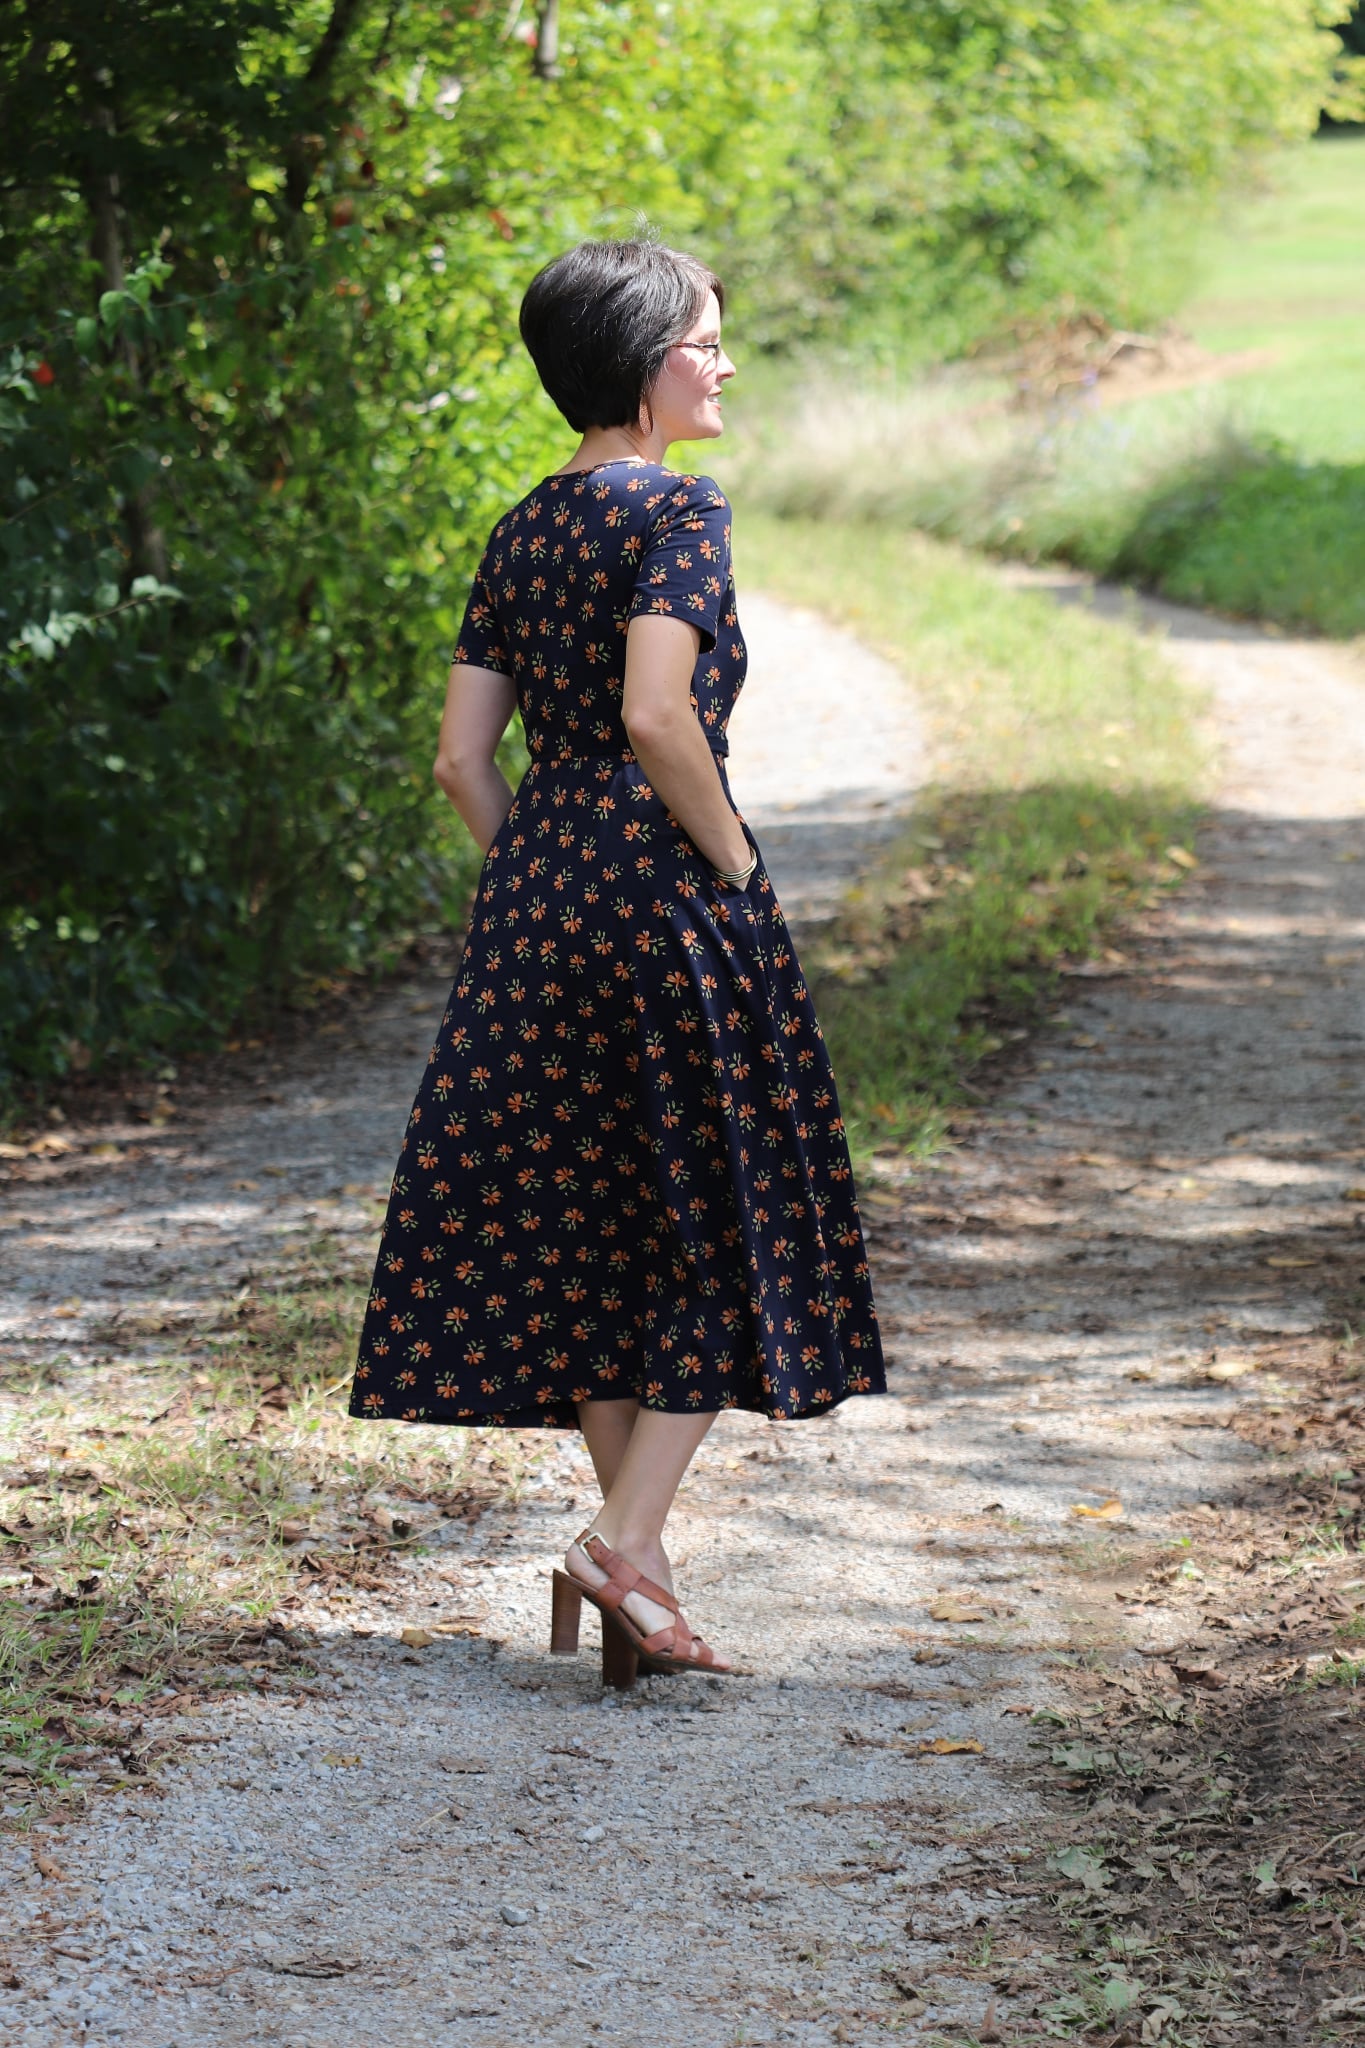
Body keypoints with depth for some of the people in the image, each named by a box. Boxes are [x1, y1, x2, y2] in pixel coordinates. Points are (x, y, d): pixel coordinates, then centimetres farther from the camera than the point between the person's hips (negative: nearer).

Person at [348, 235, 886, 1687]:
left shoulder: (520, 531, 13)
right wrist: (733, 864, -11)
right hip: (663, 880, -7)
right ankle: (628, 1539, -9)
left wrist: (535, 885, 18)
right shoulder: (677, 511, -10)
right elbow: (654, 715, -22)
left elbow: (463, 758, 11)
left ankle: (635, 1568, 13)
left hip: (534, 884, 8)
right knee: (726, 1228, 2)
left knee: (582, 1231, 10)